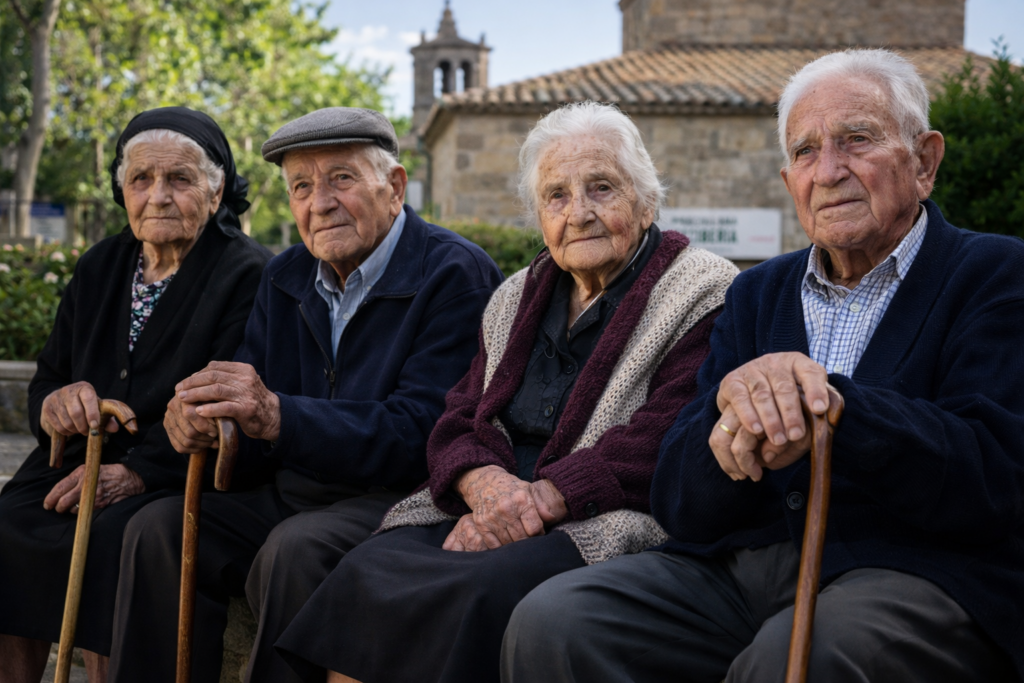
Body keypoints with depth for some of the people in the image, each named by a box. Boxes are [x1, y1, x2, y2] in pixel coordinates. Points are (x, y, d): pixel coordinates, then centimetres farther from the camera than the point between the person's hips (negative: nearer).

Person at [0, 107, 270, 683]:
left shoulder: (250, 277, -5)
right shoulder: (100, 268, 16)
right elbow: (46, 380, 18)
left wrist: (133, 473, -22)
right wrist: (54, 403, -8)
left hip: (179, 479, -6)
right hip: (84, 462, 6)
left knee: (109, 541, -31)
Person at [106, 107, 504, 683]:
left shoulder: (458, 275, -11)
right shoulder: (286, 279, 12)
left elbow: (421, 435, -21)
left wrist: (275, 415, -31)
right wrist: (201, 419, -18)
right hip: (297, 492, 7)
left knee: (297, 548, -33)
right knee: (158, 528, -11)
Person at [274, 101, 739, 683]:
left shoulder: (705, 295, 0)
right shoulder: (516, 298, 22)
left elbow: (661, 444, -12)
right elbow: (460, 422, 15)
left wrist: (540, 499, -18)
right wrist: (486, 482, -9)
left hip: (606, 527, -5)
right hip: (493, 518, 6)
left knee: (486, 588, -34)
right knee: (368, 570, -22)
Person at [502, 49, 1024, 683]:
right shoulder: (758, 293, 18)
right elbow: (679, 507, 8)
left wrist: (833, 402, -26)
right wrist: (731, 408, -15)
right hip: (742, 568, 5)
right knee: (551, 622, -20)